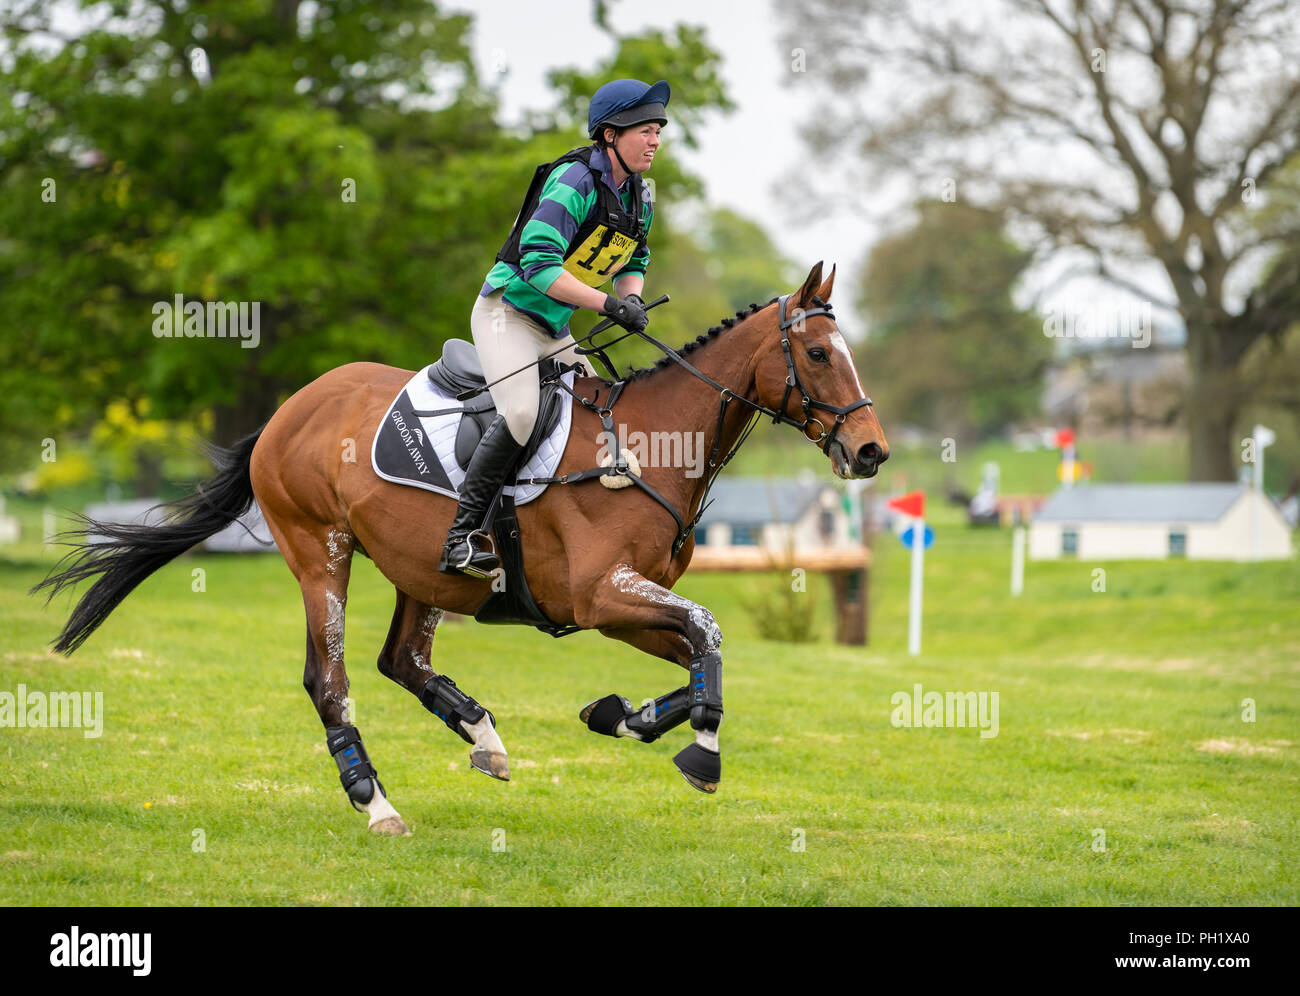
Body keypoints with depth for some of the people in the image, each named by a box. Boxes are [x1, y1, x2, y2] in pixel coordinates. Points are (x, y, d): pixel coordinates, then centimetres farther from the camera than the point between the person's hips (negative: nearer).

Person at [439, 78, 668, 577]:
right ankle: (461, 537, -26)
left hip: (554, 329, 9)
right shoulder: (573, 181, -21)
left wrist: (632, 298, -4)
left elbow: (634, 263, 20)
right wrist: (607, 304, -31)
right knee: (520, 412, -27)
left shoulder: (639, 199, 6)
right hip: (508, 310, -9)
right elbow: (539, 265, -28)